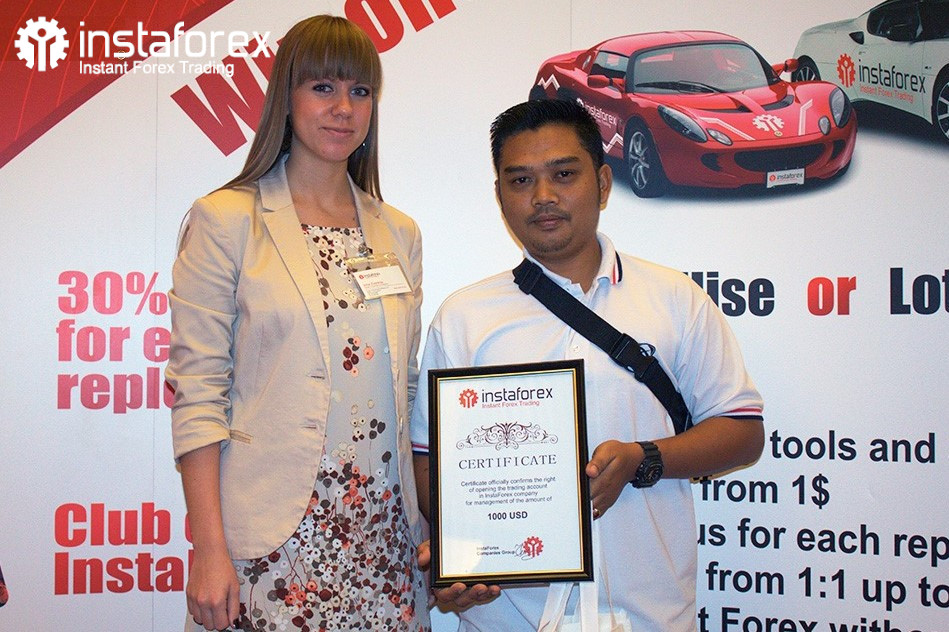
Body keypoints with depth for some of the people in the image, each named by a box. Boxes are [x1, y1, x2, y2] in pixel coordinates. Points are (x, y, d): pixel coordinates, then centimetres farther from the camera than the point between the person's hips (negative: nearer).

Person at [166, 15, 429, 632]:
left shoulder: (399, 234, 11)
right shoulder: (226, 221, -3)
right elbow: (197, 395, -6)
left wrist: (431, 527, 7)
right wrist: (210, 550, -12)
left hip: (385, 537, 4)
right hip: (274, 541, -4)